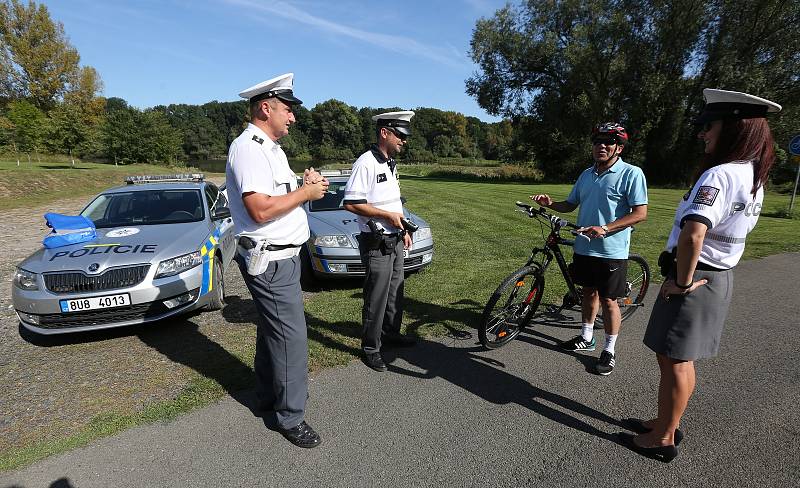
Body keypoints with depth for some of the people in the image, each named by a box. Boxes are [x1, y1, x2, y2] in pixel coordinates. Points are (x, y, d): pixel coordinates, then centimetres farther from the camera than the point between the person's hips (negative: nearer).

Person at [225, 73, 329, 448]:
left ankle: (268, 401, 34)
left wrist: (306, 182, 4)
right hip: (270, 260, -10)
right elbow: (261, 209, -26)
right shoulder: (248, 148, -16)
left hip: (281, 256, 10)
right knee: (290, 336, -5)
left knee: (272, 331, 18)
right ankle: (290, 417, 11)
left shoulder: (271, 149, 16)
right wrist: (307, 192, -16)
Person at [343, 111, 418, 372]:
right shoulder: (366, 163, -16)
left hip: (395, 240, 9)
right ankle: (370, 348, 14)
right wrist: (388, 215, -19)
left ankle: (390, 333, 36)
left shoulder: (391, 163, 14)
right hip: (377, 243, -9)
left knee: (395, 292, 19)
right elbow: (352, 203, -21)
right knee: (376, 298, -1)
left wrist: (403, 230, 17)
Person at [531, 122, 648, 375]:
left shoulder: (631, 173, -10)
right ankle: (586, 337, 35)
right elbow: (571, 204, 15)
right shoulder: (586, 174, 10)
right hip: (584, 247, 6)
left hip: (611, 251, -6)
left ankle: (609, 351, 19)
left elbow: (640, 213, -14)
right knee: (589, 292, 18)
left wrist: (604, 228, -24)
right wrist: (550, 203, -5)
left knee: (608, 300, 3)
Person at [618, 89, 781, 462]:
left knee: (673, 361, 5)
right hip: (721, 277, 9)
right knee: (681, 359, 20)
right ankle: (666, 423, 37)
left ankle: (663, 439, 21)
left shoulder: (718, 175, -23)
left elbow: (692, 234, -38)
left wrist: (682, 281, -24)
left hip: (694, 280, -9)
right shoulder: (754, 178, 8)